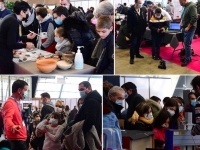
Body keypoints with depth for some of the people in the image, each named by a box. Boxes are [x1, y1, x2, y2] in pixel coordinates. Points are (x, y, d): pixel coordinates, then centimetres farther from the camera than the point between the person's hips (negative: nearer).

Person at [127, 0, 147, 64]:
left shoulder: (142, 10, 7)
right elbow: (129, 22, -12)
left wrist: (145, 28, 7)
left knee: (138, 43, 17)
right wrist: (130, 31, -13)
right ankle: (132, 57, 1)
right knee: (133, 44, -4)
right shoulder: (130, 11, -12)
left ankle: (137, 54, 32)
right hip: (134, 31, -6)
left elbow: (144, 20, 14)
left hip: (141, 31, 6)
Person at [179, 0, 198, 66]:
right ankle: (188, 57, 24)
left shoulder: (192, 6, -17)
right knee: (186, 44, 13)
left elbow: (194, 18, -23)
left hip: (189, 29, -9)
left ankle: (187, 59, 4)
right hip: (184, 28, 9)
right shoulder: (185, 7, 11)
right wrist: (181, 23, 9)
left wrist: (188, 27, -20)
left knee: (187, 44, -5)